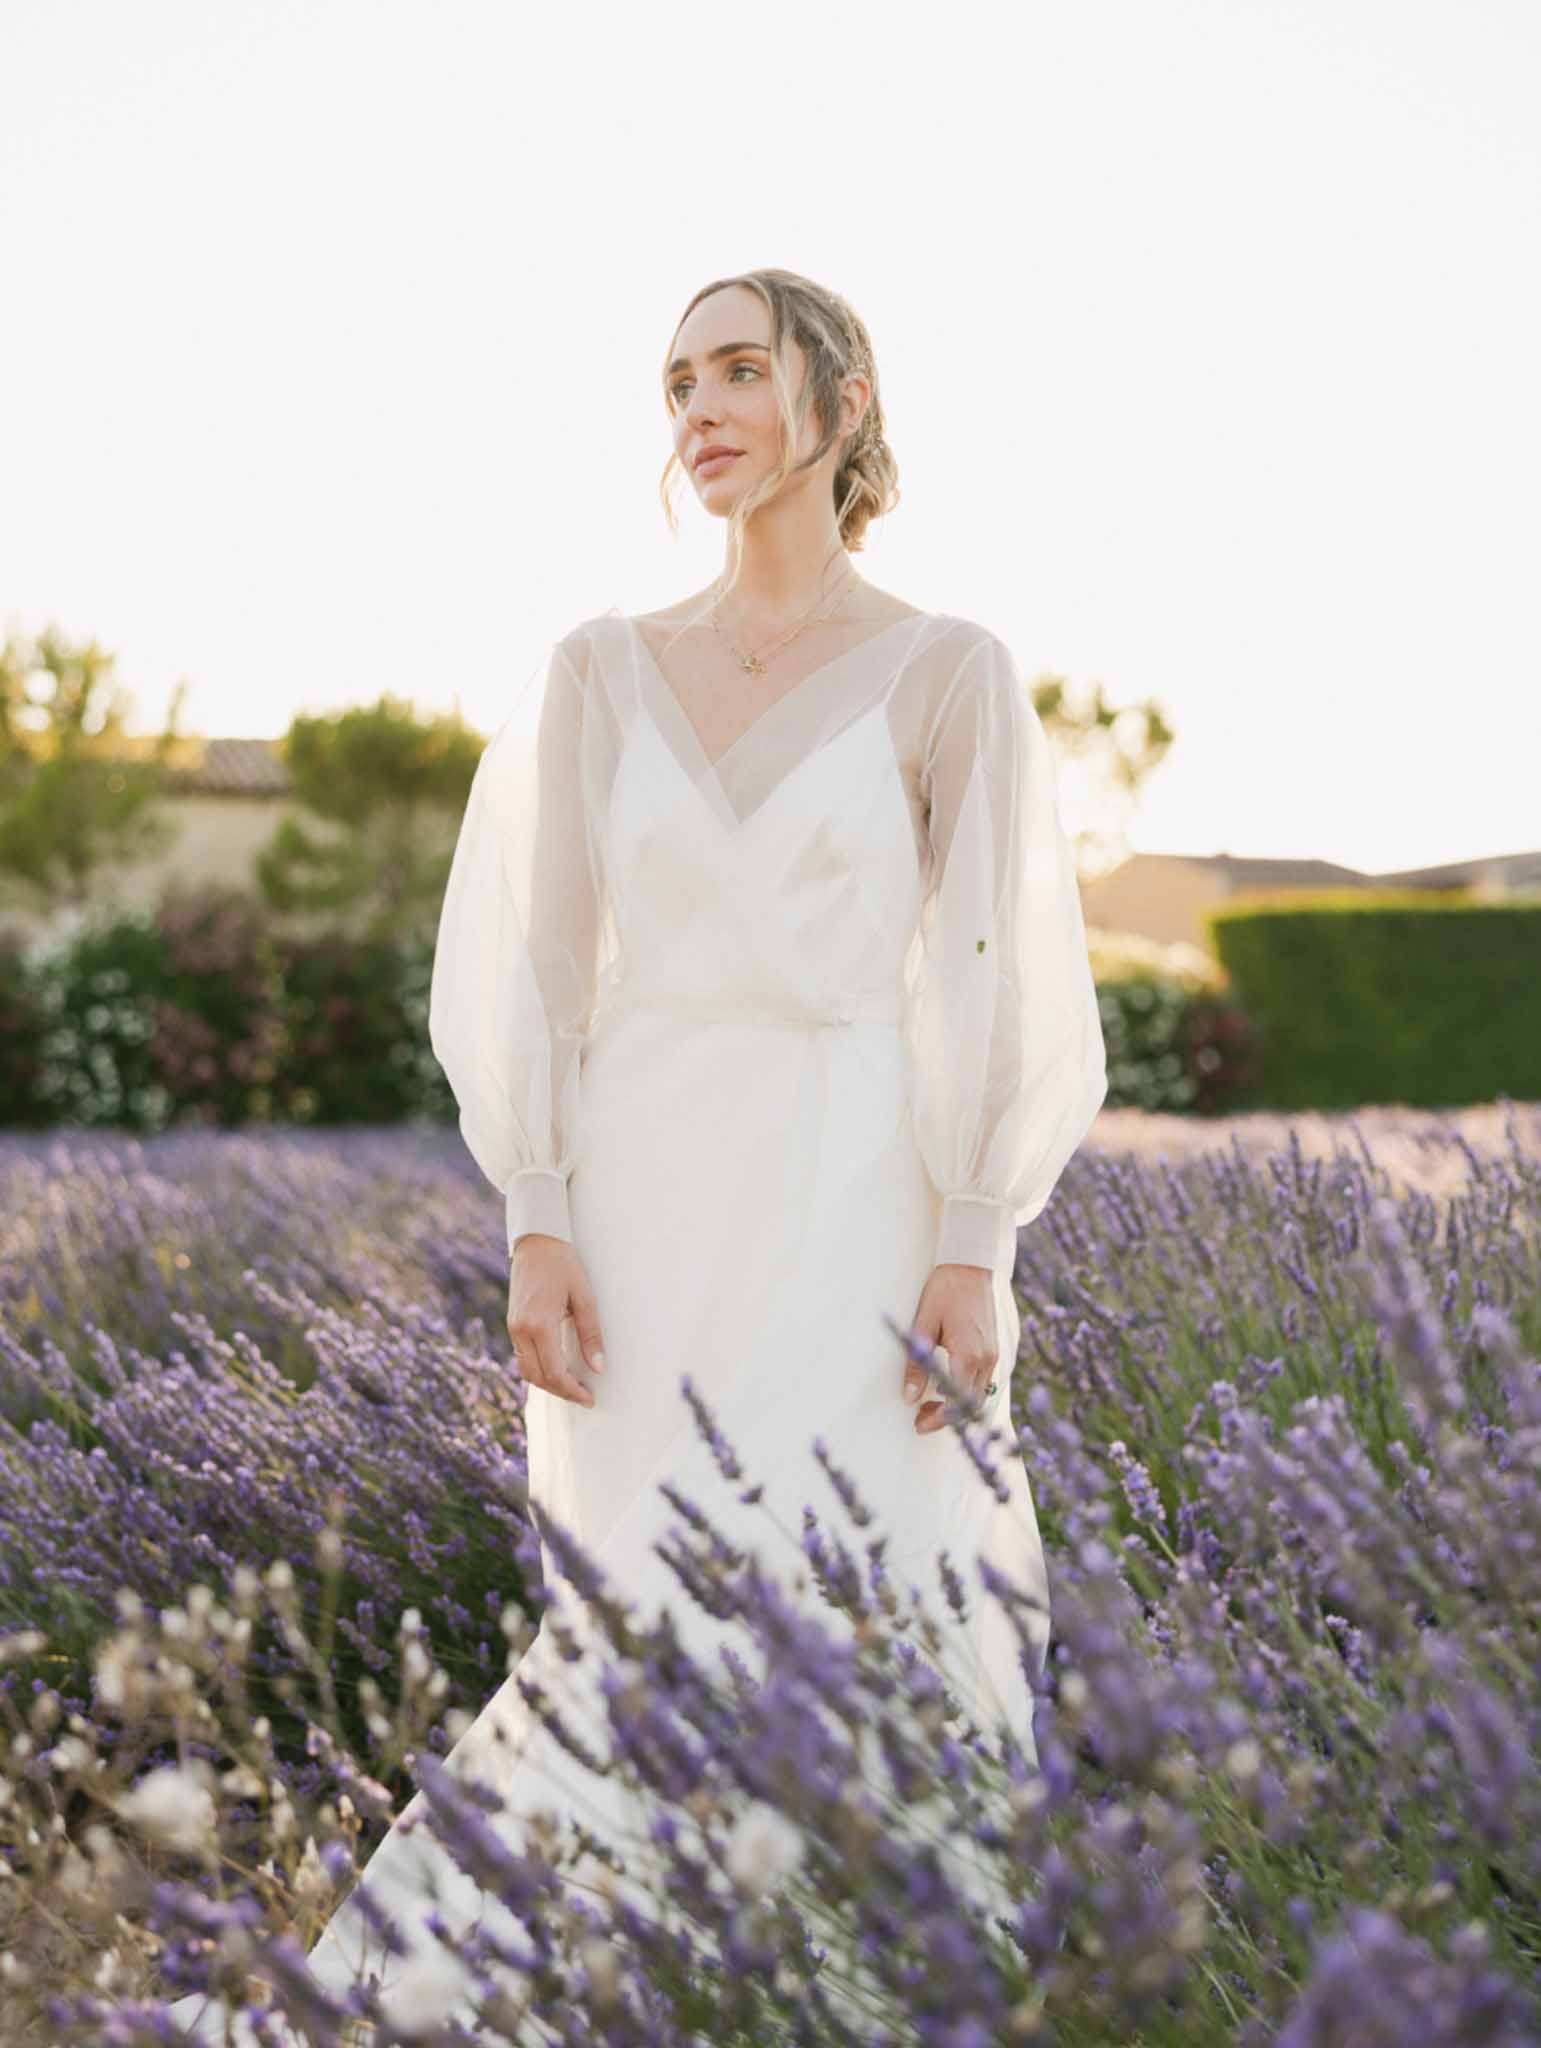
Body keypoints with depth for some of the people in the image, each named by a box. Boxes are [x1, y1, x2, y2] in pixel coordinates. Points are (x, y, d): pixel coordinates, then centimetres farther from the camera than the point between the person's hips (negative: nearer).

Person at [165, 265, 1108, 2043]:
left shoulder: (946, 673, 2)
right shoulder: (599, 672, 9)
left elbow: (996, 978, -1)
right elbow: (533, 965, 6)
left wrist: (977, 1259, -10)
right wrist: (532, 1230, -5)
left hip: (852, 1213, -1)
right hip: (646, 1212, 2)